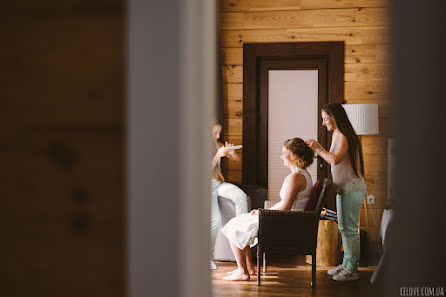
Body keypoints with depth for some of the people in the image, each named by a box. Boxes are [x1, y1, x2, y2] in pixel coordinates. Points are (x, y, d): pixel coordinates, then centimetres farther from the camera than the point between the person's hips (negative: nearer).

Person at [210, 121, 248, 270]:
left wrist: (231, 151, -12)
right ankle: (208, 255, -5)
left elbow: (237, 159, 10)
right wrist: (218, 155, -27)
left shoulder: (218, 145, 8)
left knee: (241, 196, -27)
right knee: (215, 220, -23)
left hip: (219, 183, 5)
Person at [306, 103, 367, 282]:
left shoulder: (345, 137, -17)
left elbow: (335, 160, -28)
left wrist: (318, 148, -18)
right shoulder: (336, 134, 12)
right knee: (343, 227, 17)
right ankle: (346, 263, 27)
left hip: (352, 189, -10)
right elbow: (332, 158, 17)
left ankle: (353, 269, 2)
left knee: (350, 229, -5)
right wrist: (317, 148, 7)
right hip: (343, 188, 10)